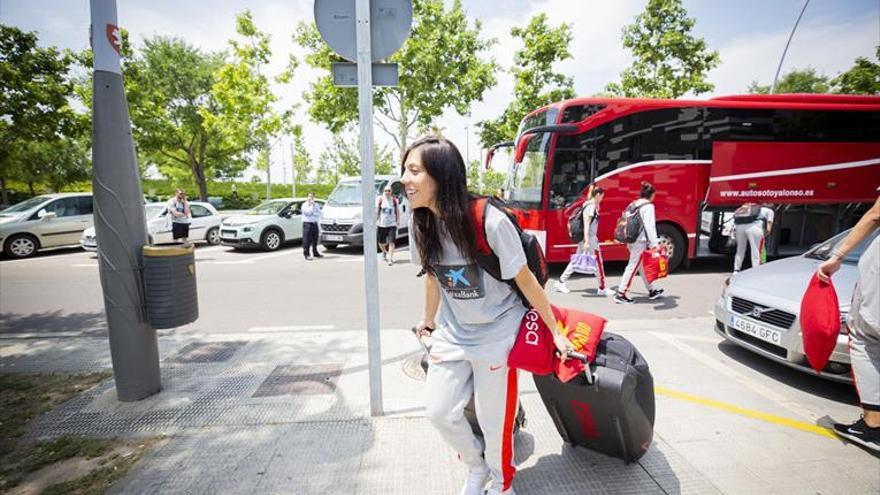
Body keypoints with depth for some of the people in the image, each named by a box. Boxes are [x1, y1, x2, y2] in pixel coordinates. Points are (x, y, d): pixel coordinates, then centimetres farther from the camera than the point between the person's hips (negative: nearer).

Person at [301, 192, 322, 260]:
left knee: (315, 240, 13)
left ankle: (315, 253, 25)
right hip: (307, 224, -5)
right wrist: (311, 205, -10)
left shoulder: (316, 205, 15)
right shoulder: (304, 205, -1)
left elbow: (319, 214, 7)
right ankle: (306, 254, -7)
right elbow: (308, 212, -16)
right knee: (307, 240, -9)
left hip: (315, 223, 5)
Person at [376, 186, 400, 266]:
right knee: (382, 242, 13)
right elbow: (376, 210, -4)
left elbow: (397, 211, 11)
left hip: (392, 224, 0)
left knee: (391, 242, -11)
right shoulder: (380, 199, -1)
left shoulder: (394, 200, 3)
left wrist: (398, 220, 3)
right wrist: (375, 220, -10)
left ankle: (390, 258, -9)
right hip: (381, 224, 1)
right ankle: (384, 252, 44)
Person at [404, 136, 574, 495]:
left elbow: (525, 280, -15)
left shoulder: (490, 222, -26)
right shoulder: (421, 224, -8)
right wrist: (428, 320, 22)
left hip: (497, 335, -5)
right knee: (439, 412, 7)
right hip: (453, 334, 5)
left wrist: (555, 332, -5)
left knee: (493, 421, 8)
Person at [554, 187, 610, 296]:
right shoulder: (591, 207, -15)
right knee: (598, 263, 1)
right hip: (590, 238, -10)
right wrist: (587, 241, -25)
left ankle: (561, 282, 14)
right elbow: (586, 224, -22)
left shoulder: (589, 205, 14)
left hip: (585, 238, 10)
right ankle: (602, 289, 12)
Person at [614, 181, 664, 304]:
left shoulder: (633, 204, 15)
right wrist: (654, 244, -19)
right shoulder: (648, 206, -9)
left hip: (631, 240, 9)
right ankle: (620, 294, -6)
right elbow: (649, 226, -17)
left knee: (642, 266, 18)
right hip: (641, 241, -9)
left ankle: (651, 291, 32)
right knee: (633, 266, -6)